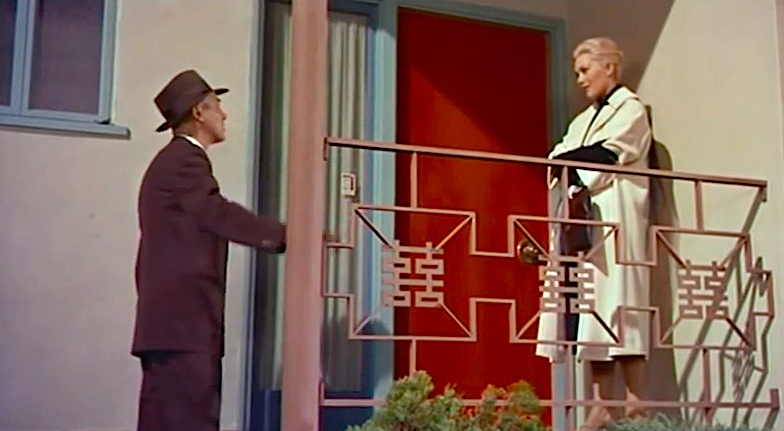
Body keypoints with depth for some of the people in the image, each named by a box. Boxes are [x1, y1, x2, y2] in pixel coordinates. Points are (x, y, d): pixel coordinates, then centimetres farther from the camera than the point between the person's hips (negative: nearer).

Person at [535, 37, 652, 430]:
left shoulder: (631, 109, 5)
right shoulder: (584, 120, 27)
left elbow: (607, 158, -9)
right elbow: (558, 160, 14)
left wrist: (569, 161, -1)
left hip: (614, 217, -7)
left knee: (616, 301, -13)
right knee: (591, 307, -1)